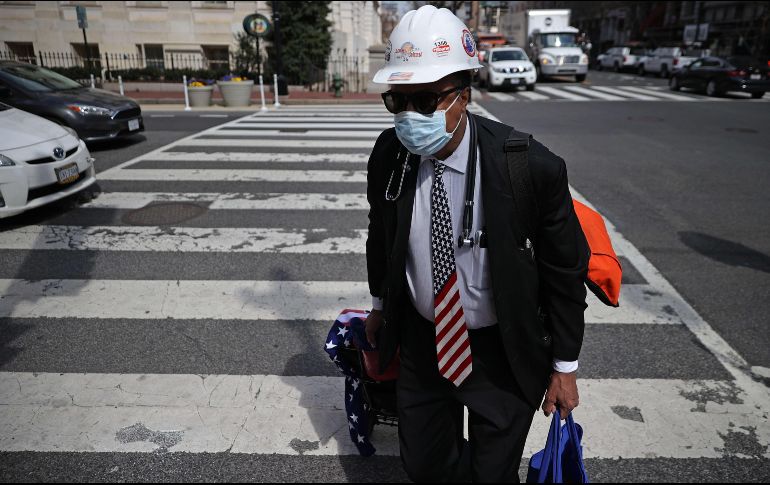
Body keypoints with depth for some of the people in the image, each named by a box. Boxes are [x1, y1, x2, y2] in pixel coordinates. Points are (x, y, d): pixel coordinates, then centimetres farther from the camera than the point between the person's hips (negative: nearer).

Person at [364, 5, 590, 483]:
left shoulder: (533, 168, -24)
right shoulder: (388, 155, -13)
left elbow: (566, 272, -11)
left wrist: (565, 367, -3)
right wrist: (380, 305, 18)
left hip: (503, 354, -3)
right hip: (421, 341, 4)